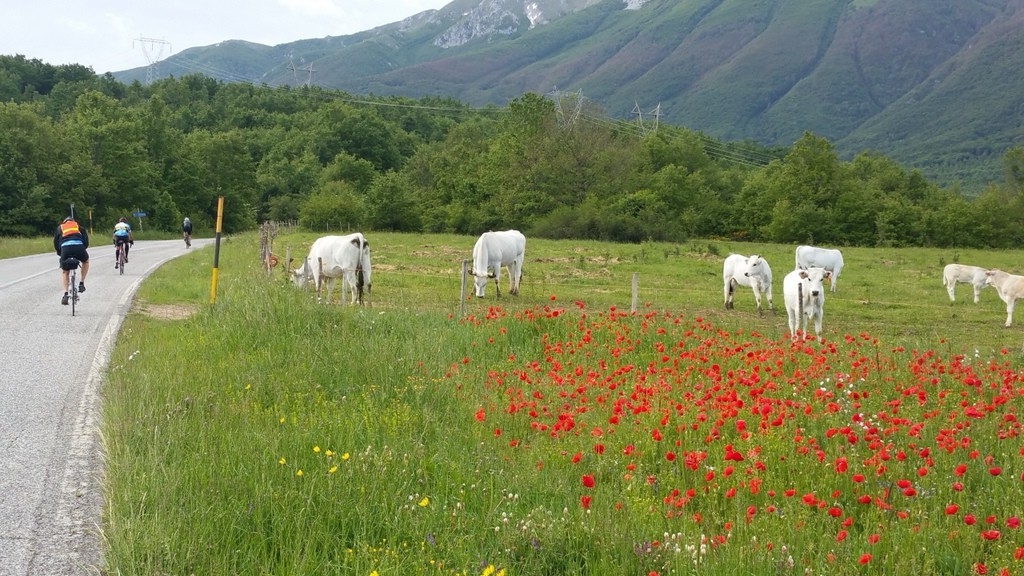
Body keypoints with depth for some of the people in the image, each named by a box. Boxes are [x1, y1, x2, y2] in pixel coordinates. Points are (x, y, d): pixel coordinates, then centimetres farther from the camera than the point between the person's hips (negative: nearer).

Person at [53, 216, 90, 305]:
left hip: (65, 248, 0)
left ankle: (65, 294, 3)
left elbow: (56, 243, 26)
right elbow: (86, 241, 21)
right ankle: (81, 283, 26)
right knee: (86, 261, 34)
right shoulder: (79, 227, 30)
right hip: (79, 246, 0)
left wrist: (60, 254, 36)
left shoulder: (60, 228, 31)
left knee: (64, 272, 19)